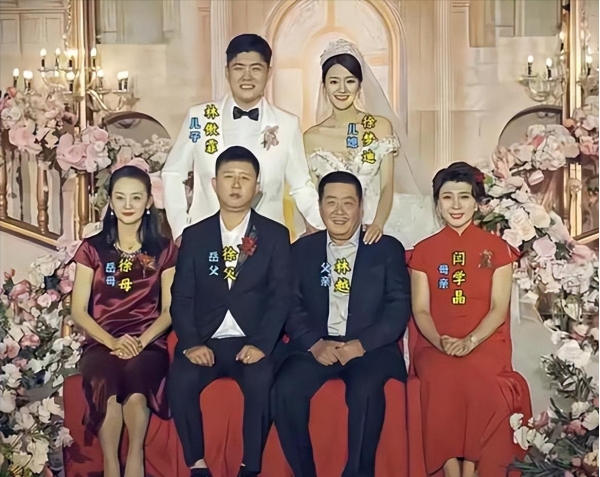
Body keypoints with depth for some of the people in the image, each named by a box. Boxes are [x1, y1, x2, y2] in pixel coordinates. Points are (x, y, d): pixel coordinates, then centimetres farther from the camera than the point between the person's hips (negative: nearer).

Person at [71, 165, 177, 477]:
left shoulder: (164, 250, 10)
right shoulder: (92, 249, 9)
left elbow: (170, 309, 5)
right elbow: (78, 311, 4)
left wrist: (142, 340, -13)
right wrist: (112, 341, -12)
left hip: (149, 343, 0)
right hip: (101, 342, 0)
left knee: (135, 374, -36)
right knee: (105, 381, -35)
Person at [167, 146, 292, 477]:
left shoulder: (275, 235, 5)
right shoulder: (194, 236, 9)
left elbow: (281, 296, -2)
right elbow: (182, 297, 4)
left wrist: (261, 344, -16)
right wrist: (191, 343, -12)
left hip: (253, 342, -1)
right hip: (205, 341, 2)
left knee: (261, 382, -32)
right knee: (179, 381, -28)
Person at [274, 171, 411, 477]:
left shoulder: (388, 249, 8)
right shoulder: (302, 250, 13)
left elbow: (399, 307, -1)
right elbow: (292, 306, 6)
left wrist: (361, 344, -14)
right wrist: (315, 343, -12)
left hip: (370, 347, -2)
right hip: (316, 347, 2)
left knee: (365, 391, -32)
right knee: (286, 388, -25)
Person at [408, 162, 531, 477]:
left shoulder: (497, 248, 8)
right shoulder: (423, 251, 12)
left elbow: (499, 308, 0)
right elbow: (420, 310, 5)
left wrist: (469, 342, -17)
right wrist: (441, 343, -15)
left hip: (485, 342, -1)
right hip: (436, 345, 1)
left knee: (480, 382, -34)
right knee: (442, 381, -33)